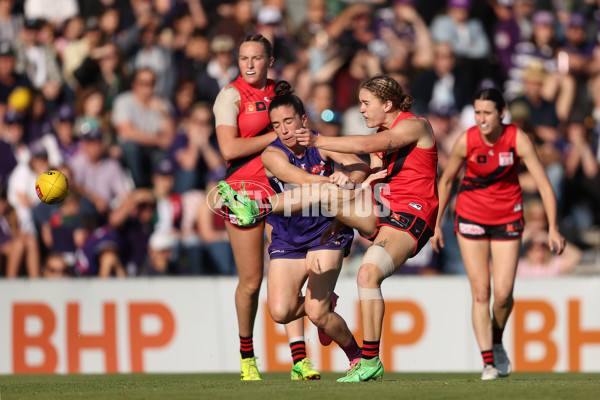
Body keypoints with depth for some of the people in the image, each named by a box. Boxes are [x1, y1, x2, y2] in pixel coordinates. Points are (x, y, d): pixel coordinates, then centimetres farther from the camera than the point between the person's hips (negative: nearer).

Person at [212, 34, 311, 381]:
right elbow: (229, 149, -16)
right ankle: (247, 355, 23)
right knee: (251, 281, 1)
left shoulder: (279, 92, 11)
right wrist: (276, 135, -15)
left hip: (279, 188, 4)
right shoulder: (231, 95, -5)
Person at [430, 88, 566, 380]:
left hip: (507, 218, 0)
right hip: (471, 217, 0)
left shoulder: (517, 139, -17)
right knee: (480, 293, -7)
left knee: (503, 293, -5)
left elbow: (543, 184, -16)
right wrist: (436, 224, 5)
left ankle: (497, 342, 25)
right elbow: (446, 181, 2)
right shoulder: (466, 141, -14)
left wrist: (552, 229, -21)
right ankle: (488, 362, -2)